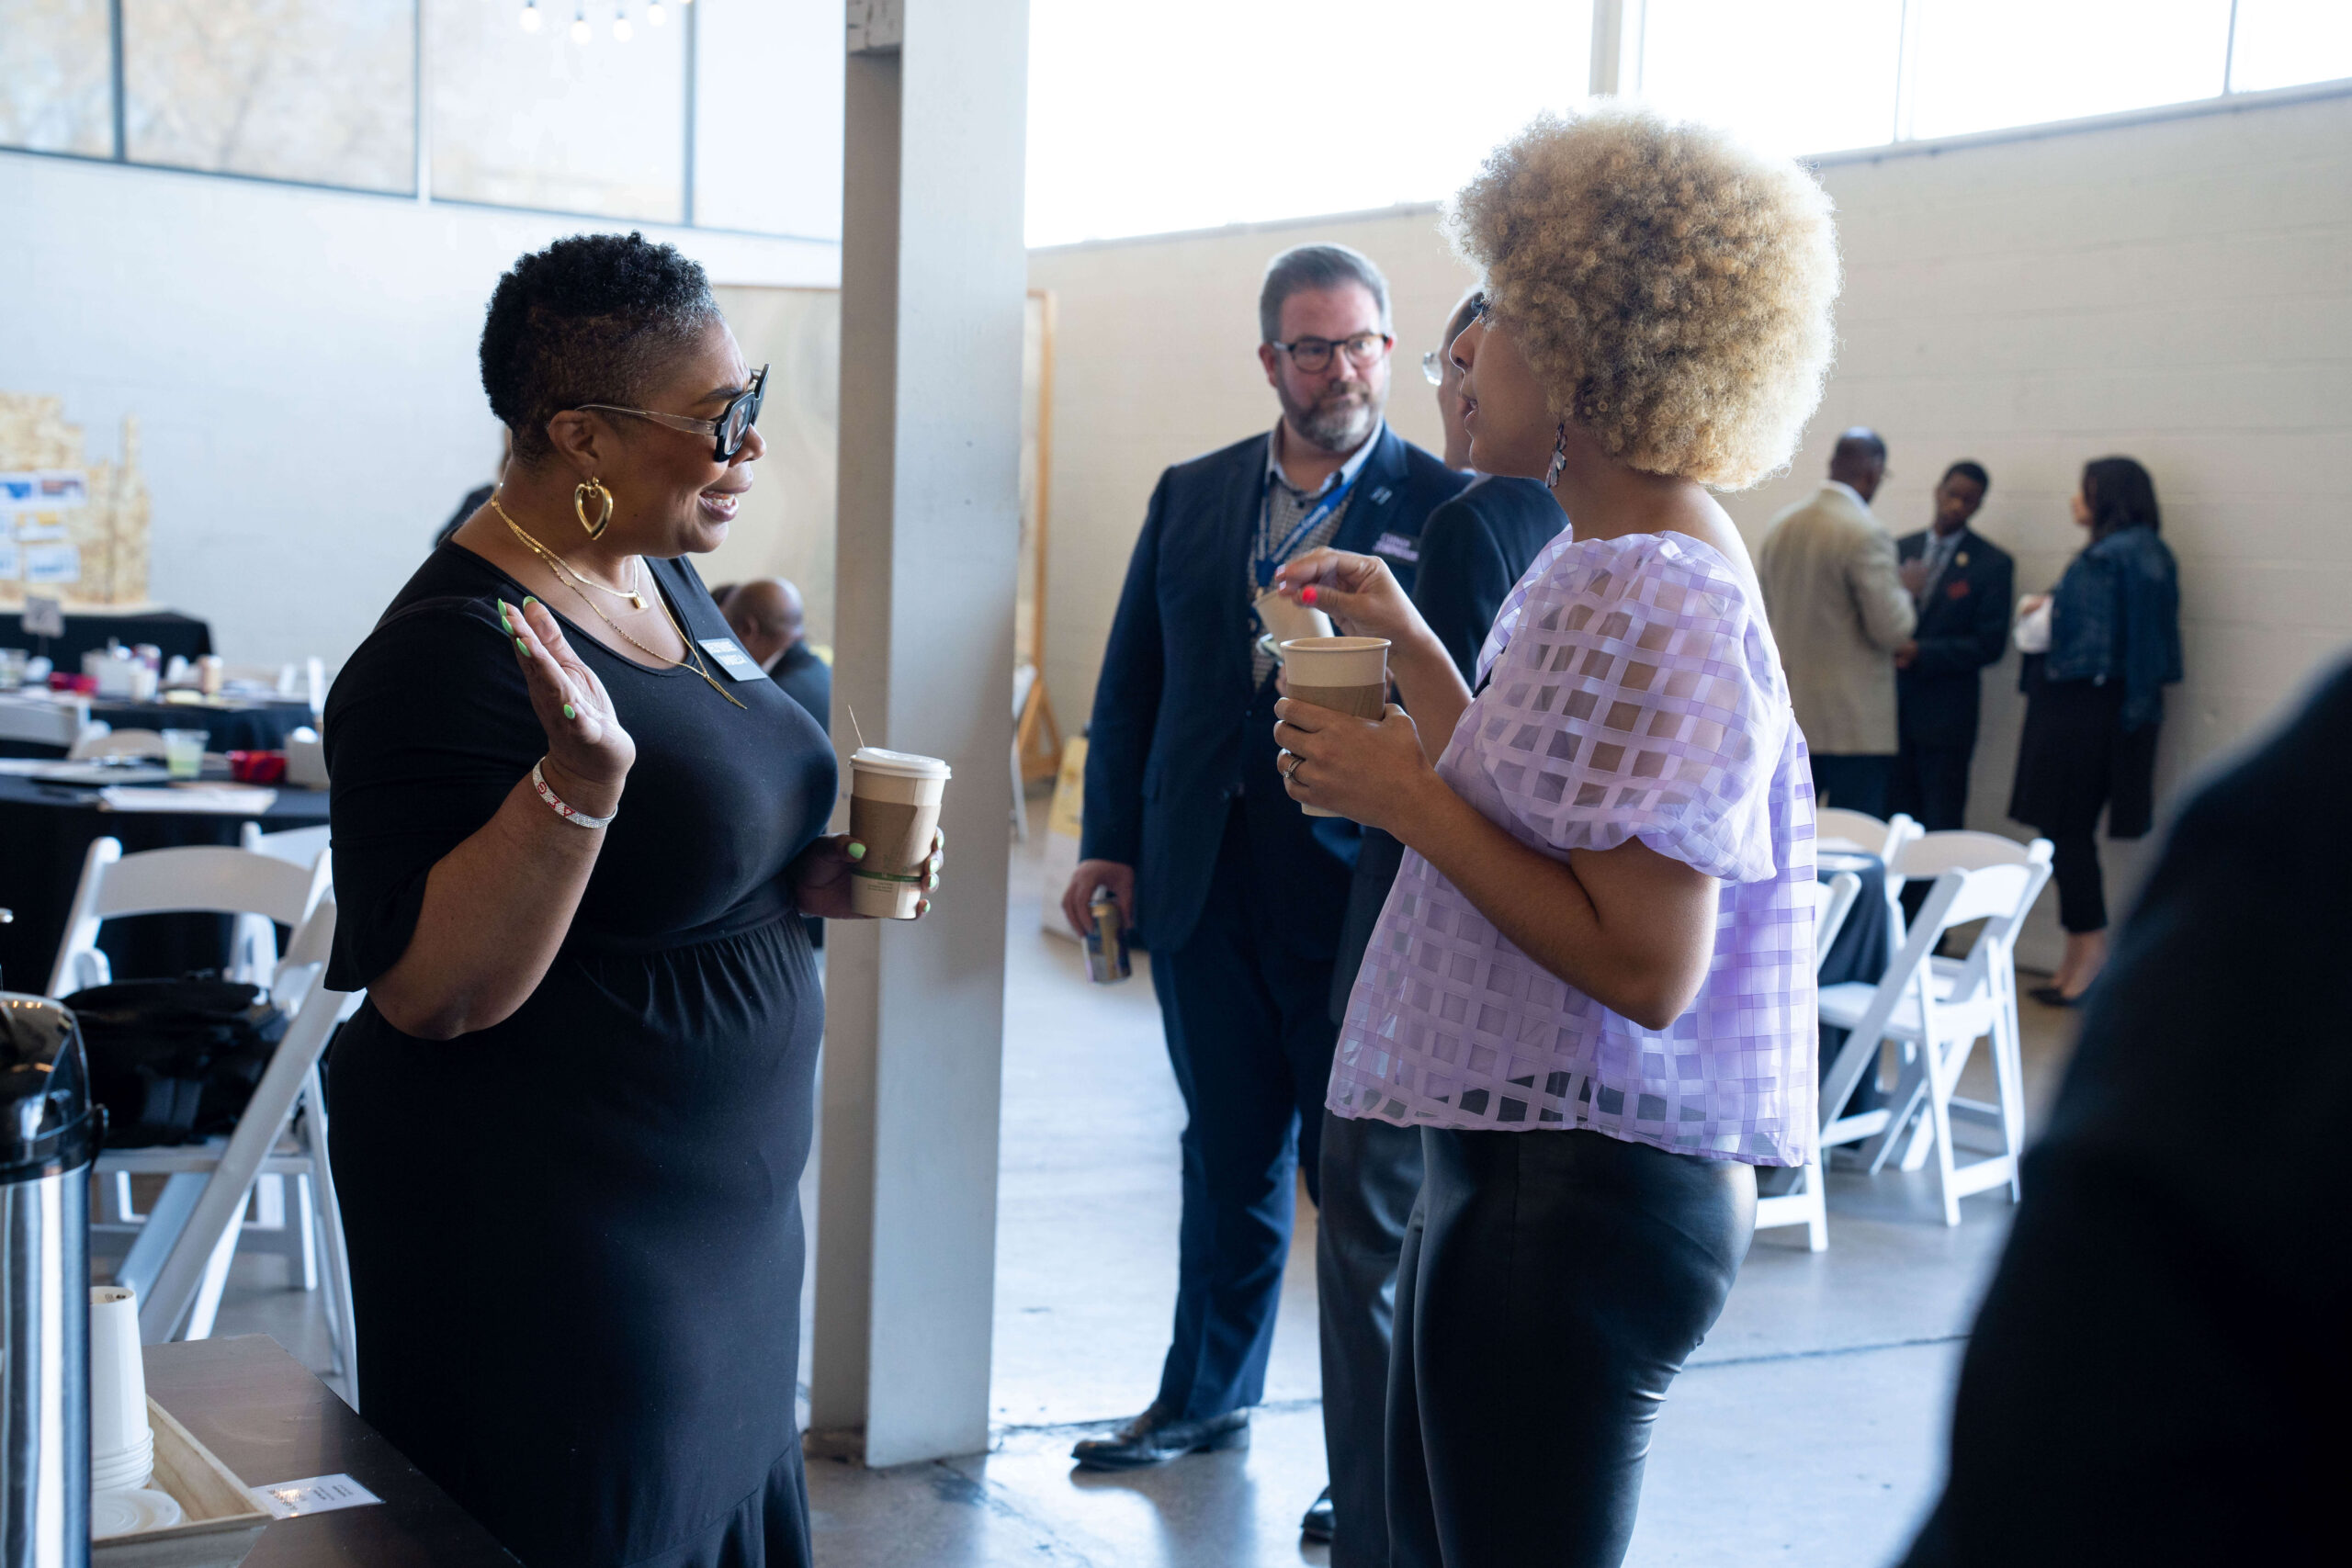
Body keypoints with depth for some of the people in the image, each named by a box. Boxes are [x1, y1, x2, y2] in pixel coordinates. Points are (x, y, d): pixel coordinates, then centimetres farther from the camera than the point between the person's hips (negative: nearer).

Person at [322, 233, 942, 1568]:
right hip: (552, 1241, -9)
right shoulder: (452, 655, -21)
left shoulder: (668, 583, 7)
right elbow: (429, 993, -24)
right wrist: (579, 781, -36)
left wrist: (805, 879, 2)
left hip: (726, 1203, 9)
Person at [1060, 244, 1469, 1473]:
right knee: (1227, 1154, 17)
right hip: (1204, 875, 4)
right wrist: (1110, 842, 7)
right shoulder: (1190, 496, 9)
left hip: (1359, 879, -4)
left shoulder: (1444, 506, -4)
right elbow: (1131, 681, 12)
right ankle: (1204, 1396, 34)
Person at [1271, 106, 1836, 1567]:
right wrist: (1408, 645, 15)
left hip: (1580, 1204, -10)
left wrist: (1403, 793, -19)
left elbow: (1644, 968, -25)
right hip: (1520, 1164, 10)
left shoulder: (1657, 599, -20)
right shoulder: (1608, 557, 11)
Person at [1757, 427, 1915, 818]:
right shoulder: (1866, 534, -15)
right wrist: (1907, 590, 4)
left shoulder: (1779, 527, 8)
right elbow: (1892, 629, -14)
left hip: (1788, 716, 7)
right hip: (1855, 722, -7)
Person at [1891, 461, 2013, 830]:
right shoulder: (1900, 549, 12)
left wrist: (1920, 653, -15)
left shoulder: (1992, 563, 0)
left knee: (1942, 826, -4)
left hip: (1945, 714, -4)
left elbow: (1990, 644, -7)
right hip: (1893, 708, 4)